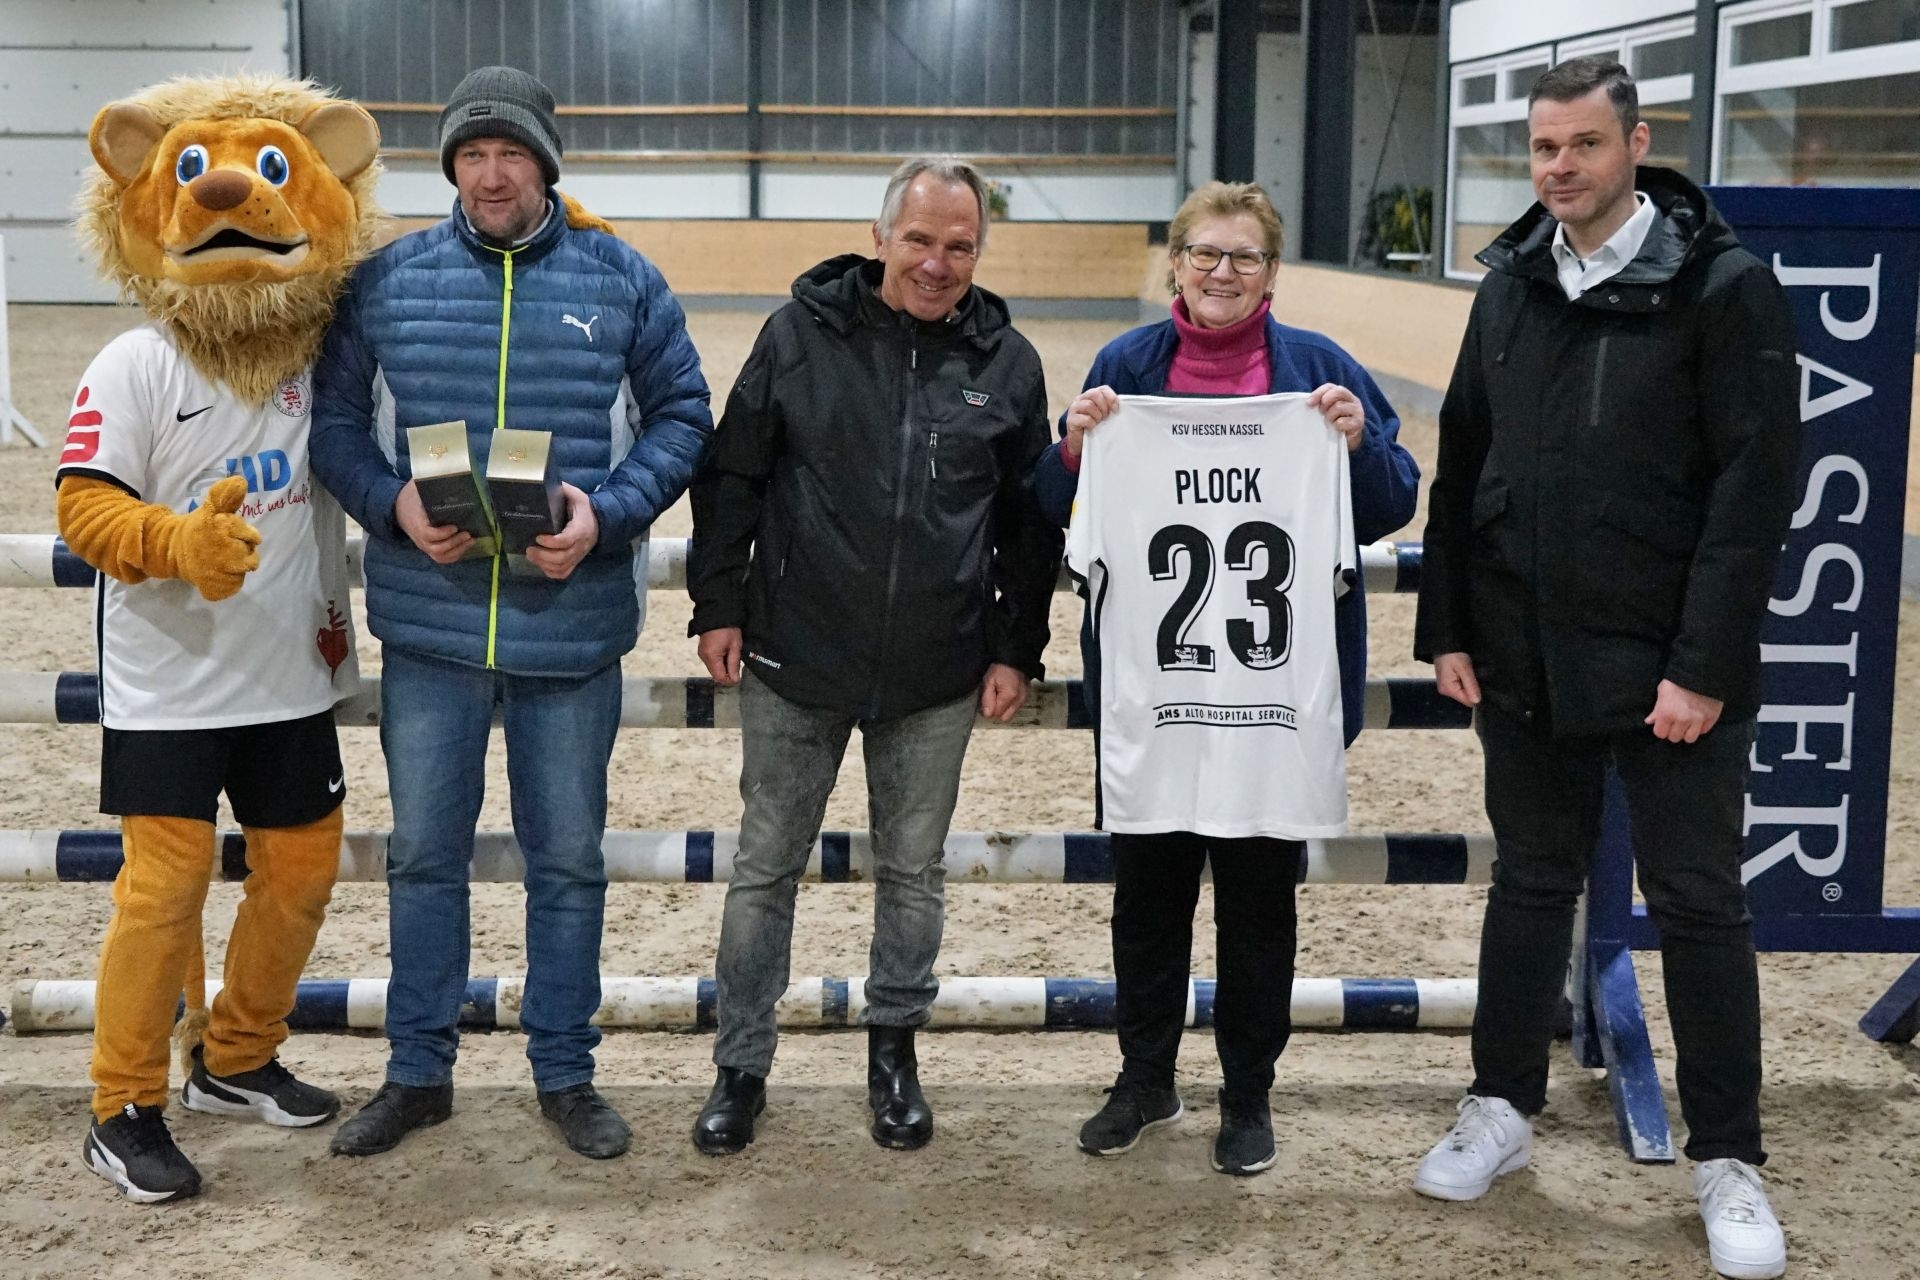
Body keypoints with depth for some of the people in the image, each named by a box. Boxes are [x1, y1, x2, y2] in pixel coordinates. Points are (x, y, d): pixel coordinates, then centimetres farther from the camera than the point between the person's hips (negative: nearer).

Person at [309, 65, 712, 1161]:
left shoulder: (623, 281, 0)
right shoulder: (389, 280, 2)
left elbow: (682, 416, 3)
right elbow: (336, 420, 6)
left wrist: (606, 513, -13)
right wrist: (393, 502, -13)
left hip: (574, 627, -1)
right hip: (430, 626, 1)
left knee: (569, 859, 11)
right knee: (425, 855, 11)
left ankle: (567, 1074, 26)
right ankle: (419, 1073, 27)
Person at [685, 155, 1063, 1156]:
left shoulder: (1007, 362, 2)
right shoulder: (803, 332, -3)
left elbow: (1029, 521, 8)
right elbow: (731, 474, 2)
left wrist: (1016, 650, 5)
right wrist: (719, 604, -2)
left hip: (936, 677, 1)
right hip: (795, 660, -1)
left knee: (913, 870, 13)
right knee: (765, 869, 8)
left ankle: (893, 1049, 31)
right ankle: (741, 1066, 21)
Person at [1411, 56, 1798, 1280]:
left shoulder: (1726, 286, -9)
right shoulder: (1511, 283, 6)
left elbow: (1755, 487, -13)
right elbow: (1462, 465, 9)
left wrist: (1705, 665, -16)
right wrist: (1448, 627, 5)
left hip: (1669, 664, -4)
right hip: (1526, 658, 4)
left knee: (1699, 904, 5)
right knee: (1532, 883, 16)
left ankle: (1729, 1161, 18)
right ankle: (1504, 1107, 30)